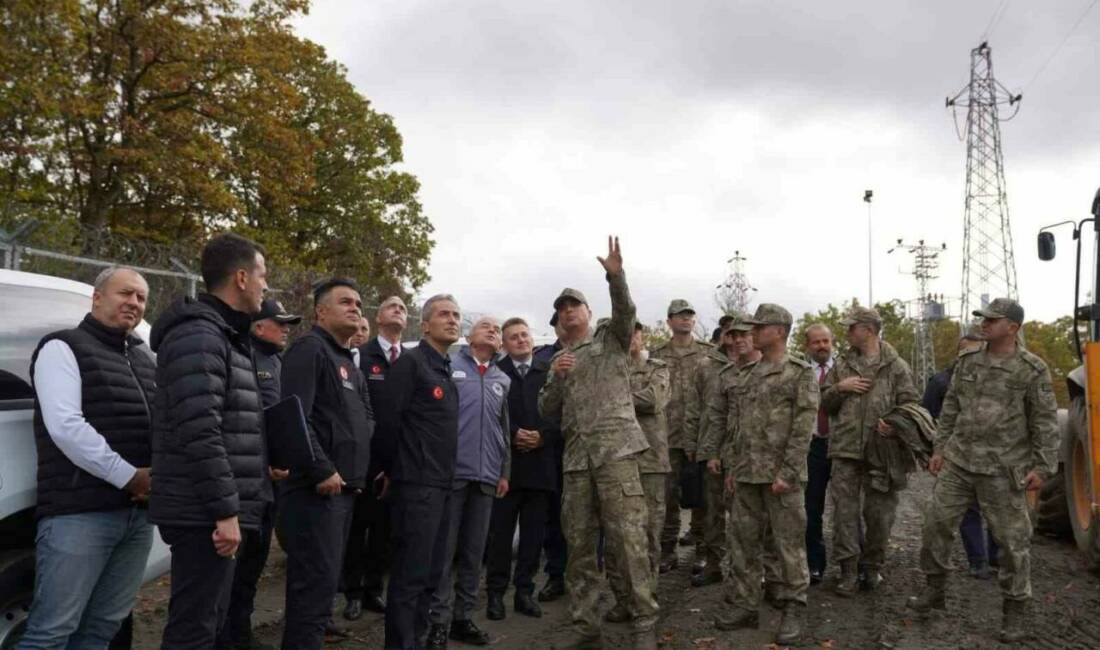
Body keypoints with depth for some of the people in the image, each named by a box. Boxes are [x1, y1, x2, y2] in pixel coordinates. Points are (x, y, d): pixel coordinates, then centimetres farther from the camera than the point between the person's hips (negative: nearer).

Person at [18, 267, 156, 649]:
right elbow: (65, 426, -14)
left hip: (138, 512, 7)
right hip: (80, 512, -7)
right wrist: (129, 476, -16)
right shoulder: (64, 348, -1)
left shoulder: (144, 360, 20)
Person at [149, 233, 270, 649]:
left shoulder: (222, 335, 18)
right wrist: (225, 510, -23)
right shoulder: (198, 335, -15)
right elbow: (199, 432, -24)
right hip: (204, 513, -10)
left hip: (213, 511, 10)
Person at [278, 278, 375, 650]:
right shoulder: (309, 348, -9)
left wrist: (361, 470, 11)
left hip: (344, 488, 10)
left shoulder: (350, 364, 20)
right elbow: (294, 417, -20)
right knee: (316, 584, -8)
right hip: (316, 488, -10)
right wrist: (322, 470, -21)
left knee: (324, 582, 15)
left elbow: (366, 421, 25)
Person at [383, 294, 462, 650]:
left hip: (441, 484, 8)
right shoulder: (410, 361, -8)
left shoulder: (446, 370, 17)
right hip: (417, 483, -8)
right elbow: (389, 420, -14)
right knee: (410, 575, -5)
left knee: (430, 574, 14)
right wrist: (393, 469, -9)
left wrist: (446, 475, 15)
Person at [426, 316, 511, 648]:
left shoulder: (502, 380, 16)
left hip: (486, 477, 5)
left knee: (473, 552, 10)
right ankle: (439, 621, 6)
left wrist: (504, 471, 16)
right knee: (444, 550, -2)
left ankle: (463, 618, 19)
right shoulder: (449, 368, 1)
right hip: (451, 472, -5)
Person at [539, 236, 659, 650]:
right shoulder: (560, 358, 21)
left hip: (615, 449, -4)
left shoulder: (612, 340, 11)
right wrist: (557, 378, -4)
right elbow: (546, 410, 14)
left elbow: (625, 310, -10)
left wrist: (615, 275, -27)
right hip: (575, 457, 5)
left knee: (628, 539, -8)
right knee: (578, 544, 6)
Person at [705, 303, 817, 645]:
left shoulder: (800, 373, -5)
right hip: (745, 474, 6)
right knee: (743, 542, 10)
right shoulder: (743, 374, 13)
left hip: (780, 474, -6)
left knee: (789, 544, 2)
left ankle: (793, 611, 13)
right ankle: (745, 605, 21)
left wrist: (787, 473, -18)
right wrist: (731, 466, 11)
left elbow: (803, 428, -12)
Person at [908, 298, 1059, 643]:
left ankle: (1017, 609, 19)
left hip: (1003, 469, -4)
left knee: (1012, 539, 4)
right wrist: (940, 449, 9)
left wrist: (1042, 467, -10)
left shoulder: (1032, 369, -7)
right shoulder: (967, 361, 7)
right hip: (958, 462, 5)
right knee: (936, 522, 6)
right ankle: (934, 589, 23)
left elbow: (1045, 422, -5)